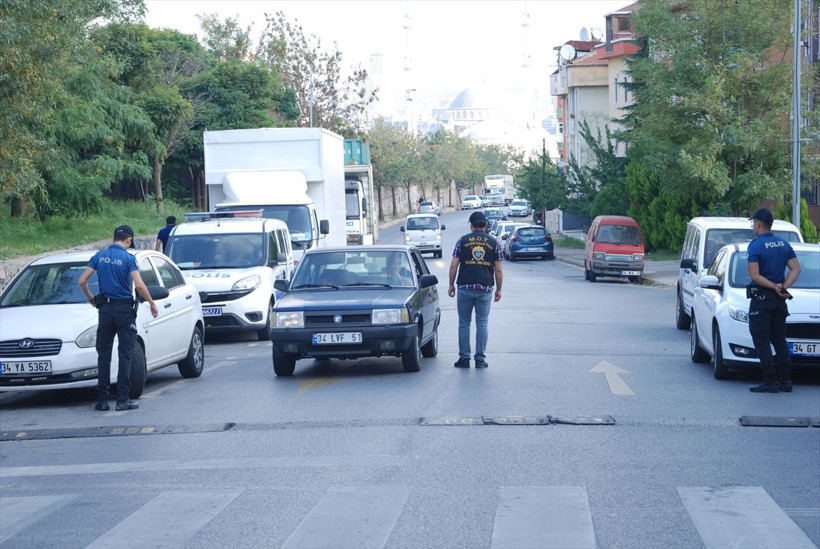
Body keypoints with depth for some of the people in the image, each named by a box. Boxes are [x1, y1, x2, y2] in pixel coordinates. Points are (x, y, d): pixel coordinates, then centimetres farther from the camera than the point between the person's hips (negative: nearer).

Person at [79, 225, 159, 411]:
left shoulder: (100, 256, 6)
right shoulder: (128, 259, -7)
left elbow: (82, 280, 4)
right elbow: (139, 285, -17)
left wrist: (91, 299, 19)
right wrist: (152, 303, -5)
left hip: (104, 309, 4)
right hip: (124, 309, -4)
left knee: (103, 354, 8)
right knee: (124, 355, 0)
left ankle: (102, 400, 7)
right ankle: (122, 399, -2)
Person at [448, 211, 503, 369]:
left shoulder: (463, 240, 3)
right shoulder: (493, 242, 5)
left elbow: (454, 266, 0)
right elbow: (498, 270, 3)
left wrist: (451, 285, 11)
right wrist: (498, 290, 13)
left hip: (465, 287, 0)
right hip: (485, 288, 1)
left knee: (464, 323, 7)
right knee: (482, 324, 6)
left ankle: (464, 358, 6)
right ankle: (480, 359, 5)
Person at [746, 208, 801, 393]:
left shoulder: (755, 246, -12)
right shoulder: (784, 244, 8)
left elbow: (755, 276, -19)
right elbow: (796, 269, 4)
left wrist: (774, 287, -13)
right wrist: (783, 287, -5)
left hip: (761, 299, -7)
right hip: (779, 301, 7)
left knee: (761, 340, -3)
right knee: (779, 339, 12)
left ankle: (771, 381, -7)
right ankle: (785, 380, 10)